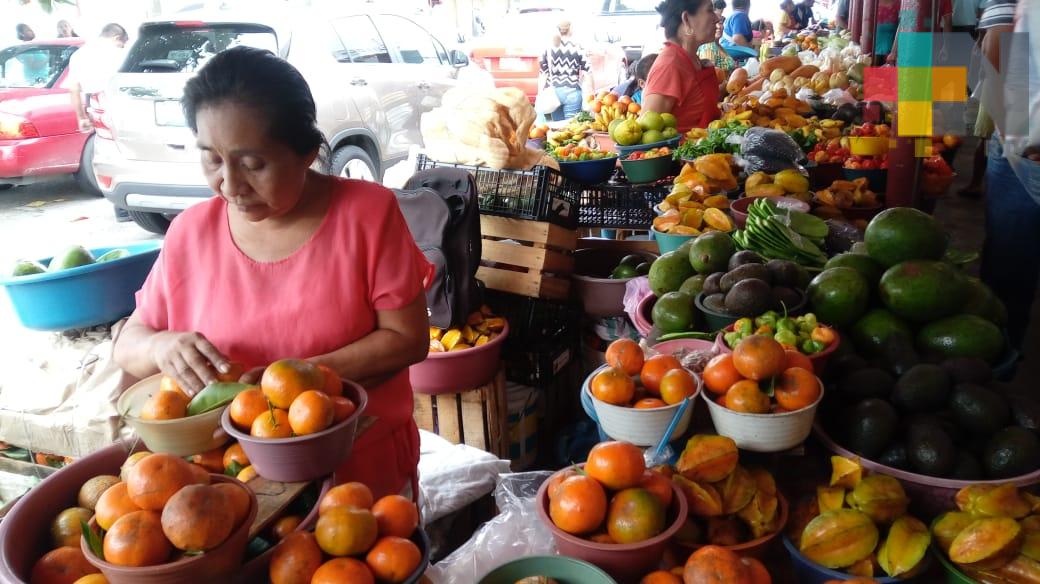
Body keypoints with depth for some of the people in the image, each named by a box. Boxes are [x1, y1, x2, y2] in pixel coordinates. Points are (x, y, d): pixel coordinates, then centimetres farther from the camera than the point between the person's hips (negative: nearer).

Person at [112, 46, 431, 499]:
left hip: (364, 465, -1)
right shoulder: (192, 232, -5)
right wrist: (162, 347, -20)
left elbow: (407, 338, -14)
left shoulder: (367, 212, -12)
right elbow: (127, 346, 4)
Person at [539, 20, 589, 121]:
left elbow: (543, 73, 5)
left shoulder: (548, 49, 4)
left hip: (553, 92, 3)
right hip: (572, 92, -3)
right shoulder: (577, 48, -2)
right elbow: (586, 72, 0)